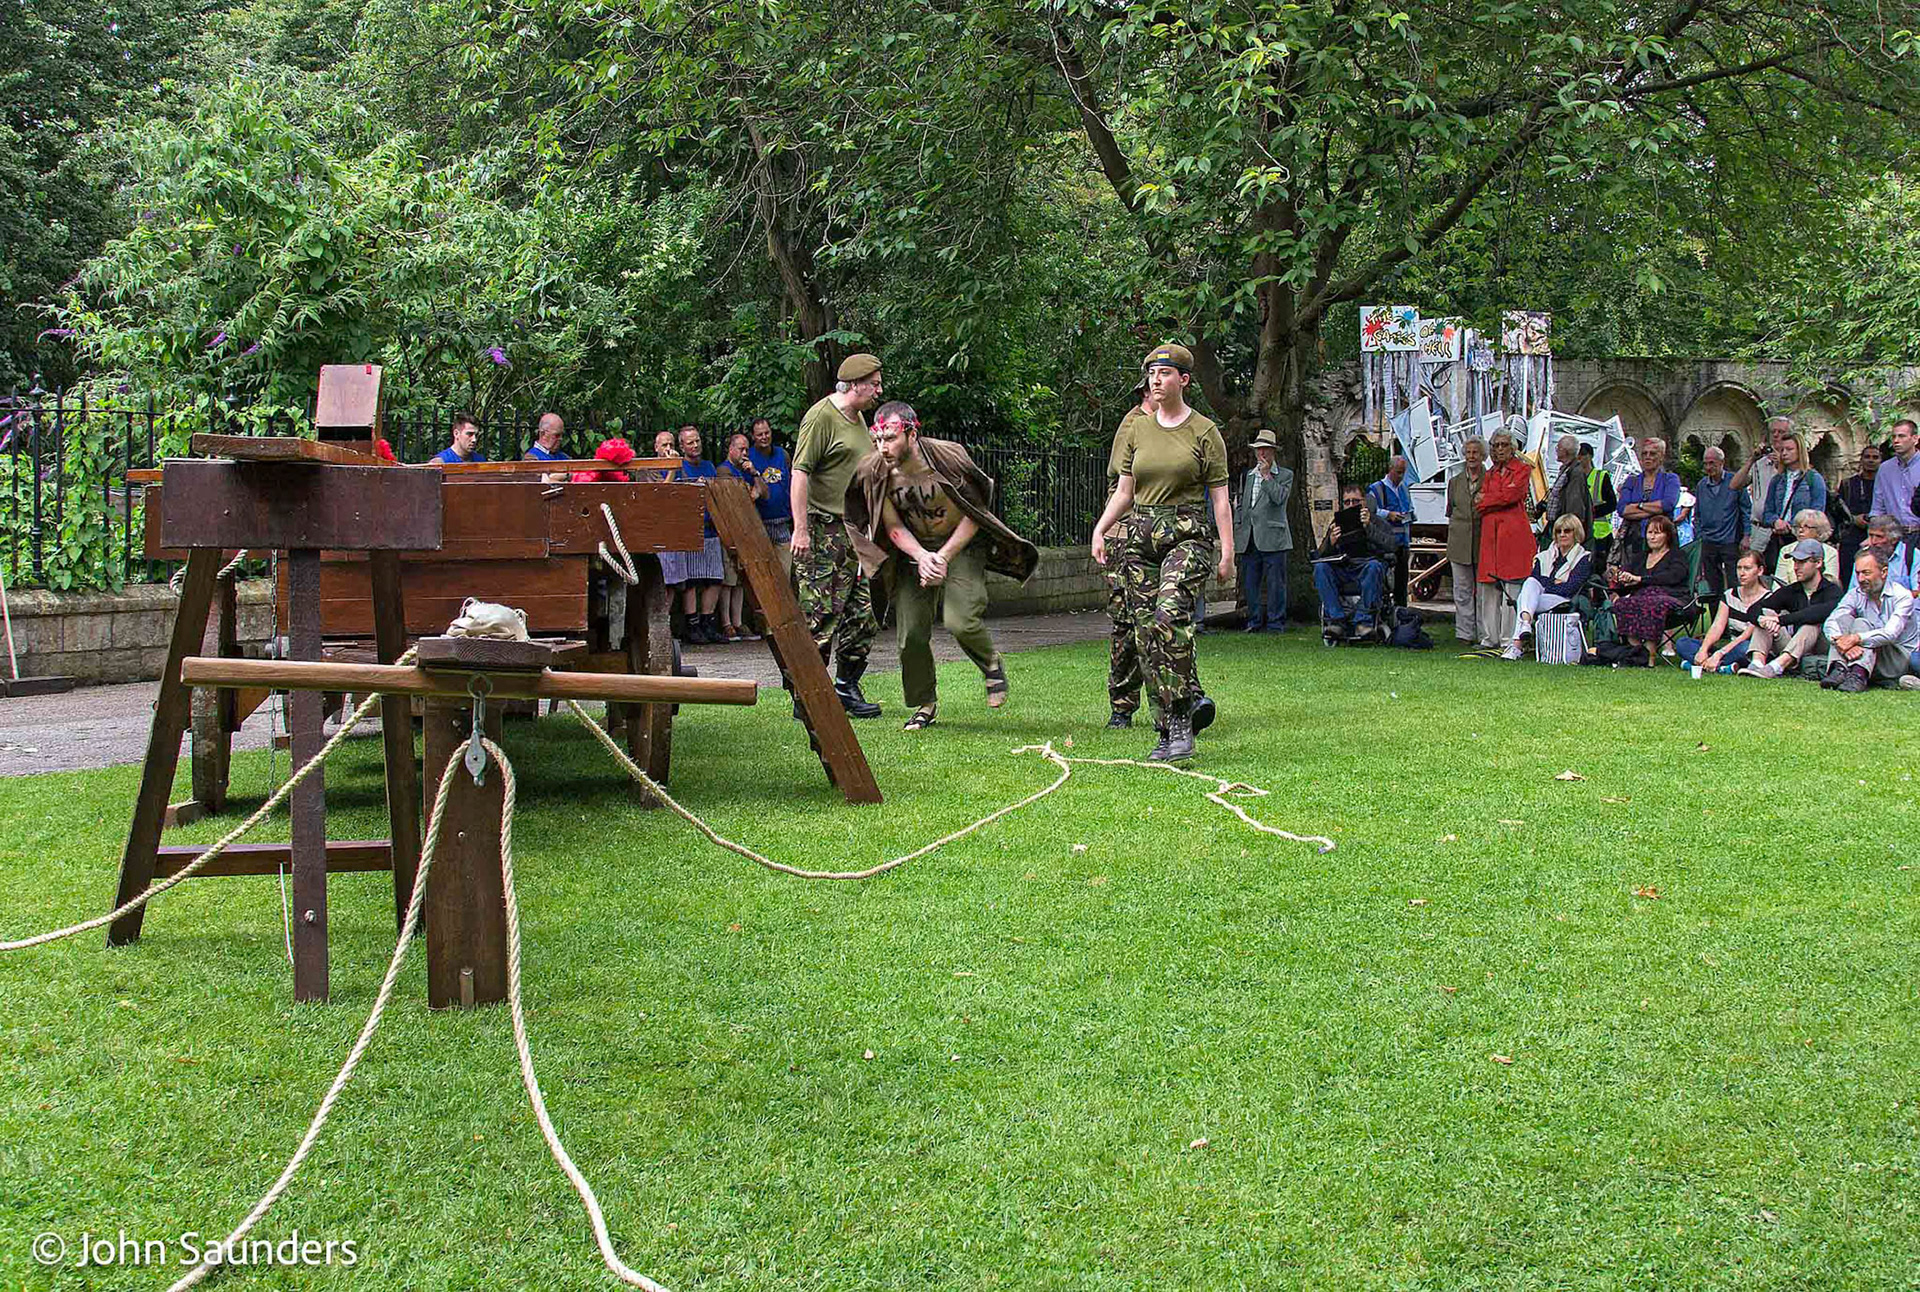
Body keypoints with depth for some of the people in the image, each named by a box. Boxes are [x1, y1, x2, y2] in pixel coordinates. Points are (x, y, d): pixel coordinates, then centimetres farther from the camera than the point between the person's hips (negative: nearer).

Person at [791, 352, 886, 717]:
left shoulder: (858, 417, 17)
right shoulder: (822, 416, -11)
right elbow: (800, 472, -17)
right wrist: (801, 529, -22)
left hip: (854, 530, 9)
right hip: (823, 528, -9)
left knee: (863, 614, 8)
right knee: (820, 616, -8)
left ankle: (847, 688, 17)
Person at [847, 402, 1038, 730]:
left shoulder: (948, 457, -22)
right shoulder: (876, 472, -13)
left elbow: (974, 515, -12)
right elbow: (893, 527, -4)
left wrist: (944, 557, -20)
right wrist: (921, 556, -22)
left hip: (962, 544, -3)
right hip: (914, 548, 3)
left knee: (960, 621, -23)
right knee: (911, 632, -5)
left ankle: (992, 664, 10)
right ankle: (923, 705, 16)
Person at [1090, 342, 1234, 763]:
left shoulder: (1204, 431, 1)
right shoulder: (1136, 429, 12)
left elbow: (1220, 496, 2)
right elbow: (1125, 491, 14)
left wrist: (1227, 552, -5)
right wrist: (1100, 529, -1)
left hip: (1188, 535, -4)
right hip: (1142, 538, 5)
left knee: (1170, 615, -27)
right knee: (1146, 633, 0)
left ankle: (1182, 721, -22)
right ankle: (1166, 733, 8)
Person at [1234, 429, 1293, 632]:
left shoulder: (1285, 475, 5)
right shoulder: (1248, 476, 19)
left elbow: (1280, 497, -13)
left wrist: (1266, 476, -8)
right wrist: (1237, 530, 11)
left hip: (1272, 538, -5)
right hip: (1249, 539, 5)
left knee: (1275, 583, -4)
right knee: (1250, 583, 6)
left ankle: (1276, 623, 1)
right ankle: (1254, 622, 13)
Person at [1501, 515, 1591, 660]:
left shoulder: (1584, 558, 11)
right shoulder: (1544, 556, 26)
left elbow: (1571, 588, -4)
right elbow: (1535, 579, 10)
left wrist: (1545, 585, -6)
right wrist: (1554, 582, -4)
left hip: (1565, 602, -4)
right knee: (1531, 582, -31)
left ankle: (1517, 646, -50)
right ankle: (1526, 621, -57)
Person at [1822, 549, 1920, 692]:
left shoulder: (1901, 595, -10)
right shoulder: (1855, 595, 2)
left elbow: (1891, 633, -27)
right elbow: (1830, 623, -14)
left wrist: (1856, 638, -40)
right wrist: (1844, 643, -36)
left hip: (1903, 657, -4)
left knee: (1861, 623, -26)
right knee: (1845, 619, -17)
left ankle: (1859, 676, -49)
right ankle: (1839, 670, -36)